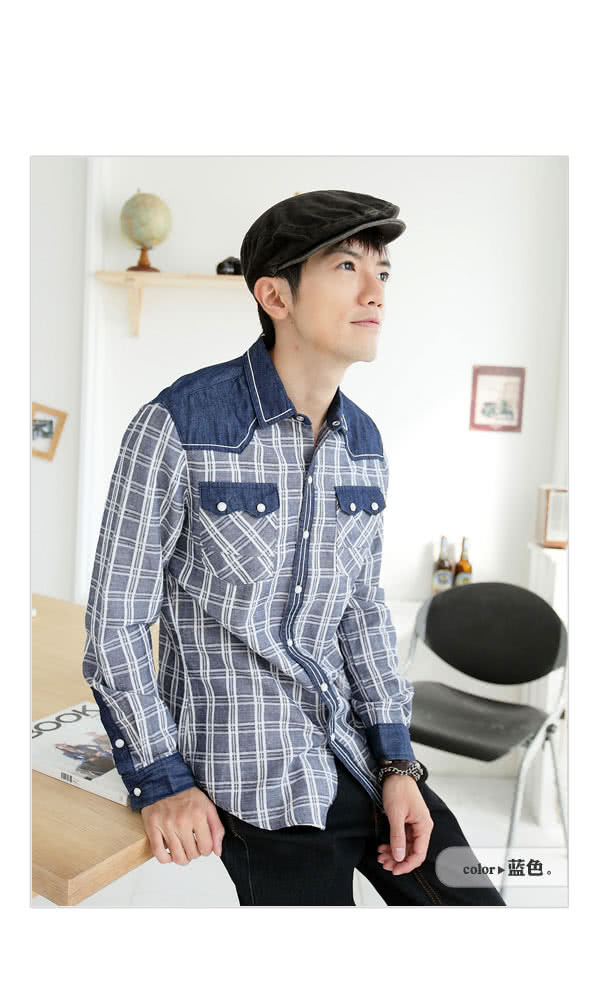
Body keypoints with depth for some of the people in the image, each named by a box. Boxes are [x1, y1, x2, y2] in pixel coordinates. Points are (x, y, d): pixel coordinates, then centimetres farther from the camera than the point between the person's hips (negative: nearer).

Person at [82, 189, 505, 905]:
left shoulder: (363, 443, 5)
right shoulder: (178, 425, -15)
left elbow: (363, 605, 10)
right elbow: (115, 619, -10)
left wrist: (397, 759, 3)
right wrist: (158, 779, -11)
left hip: (356, 746, 6)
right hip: (255, 777, -6)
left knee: (472, 900, 9)